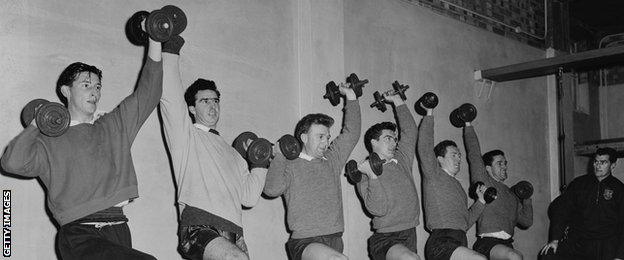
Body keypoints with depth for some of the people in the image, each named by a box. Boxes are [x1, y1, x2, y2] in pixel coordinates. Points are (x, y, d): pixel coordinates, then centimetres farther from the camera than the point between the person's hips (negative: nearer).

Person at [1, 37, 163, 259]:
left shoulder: (115, 126, 20)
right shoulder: (49, 141, 7)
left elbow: (148, 92, 15)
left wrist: (155, 41, 11)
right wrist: (36, 124, 1)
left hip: (118, 231, 6)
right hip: (79, 234, -5)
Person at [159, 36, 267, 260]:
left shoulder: (231, 153, 29)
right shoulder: (186, 136, 14)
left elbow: (249, 197, 22)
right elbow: (170, 98, -3)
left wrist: (260, 163, 15)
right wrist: (171, 50, -3)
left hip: (233, 233, 6)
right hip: (199, 228, -6)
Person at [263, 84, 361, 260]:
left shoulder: (332, 158, 17)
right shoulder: (290, 165, 1)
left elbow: (351, 133, 18)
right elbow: (272, 190, -15)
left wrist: (351, 97, 16)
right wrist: (279, 156, -10)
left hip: (335, 240, 6)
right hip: (304, 242, -6)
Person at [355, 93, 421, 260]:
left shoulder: (402, 160, 15)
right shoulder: (364, 173, -2)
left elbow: (410, 130, 20)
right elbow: (378, 209, -14)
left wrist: (397, 101, 22)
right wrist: (373, 176, -21)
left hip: (410, 236, 6)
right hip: (385, 239, -6)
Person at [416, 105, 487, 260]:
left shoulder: (457, 185, 27)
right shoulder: (434, 175, 6)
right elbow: (424, 148, -11)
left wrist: (481, 201, 20)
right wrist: (429, 114, -8)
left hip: (460, 244, 8)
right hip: (441, 242, -8)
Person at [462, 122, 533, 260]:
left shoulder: (511, 194, 26)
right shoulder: (483, 181, 8)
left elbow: (526, 221, 26)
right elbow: (474, 155, -1)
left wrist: (527, 198, 19)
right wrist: (468, 125, 1)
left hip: (507, 244, 7)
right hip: (488, 242, -7)